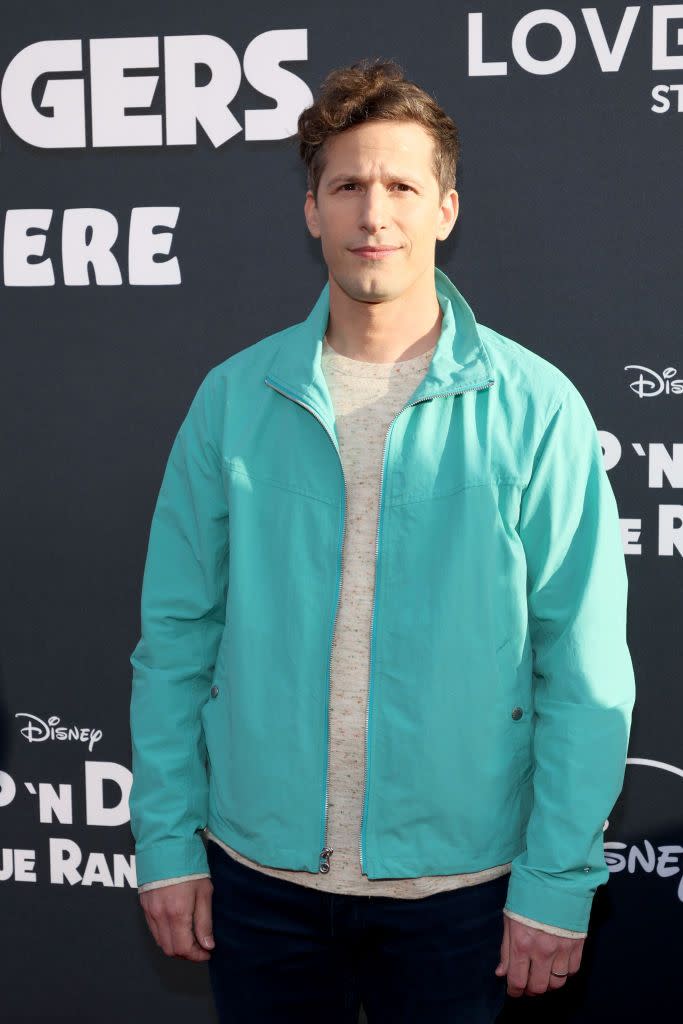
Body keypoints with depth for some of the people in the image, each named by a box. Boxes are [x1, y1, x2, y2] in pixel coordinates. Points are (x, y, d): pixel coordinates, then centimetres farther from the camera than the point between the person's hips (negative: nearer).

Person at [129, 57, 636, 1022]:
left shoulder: (534, 408, -8)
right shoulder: (233, 398, -2)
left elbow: (584, 673, -7)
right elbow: (176, 637, 2)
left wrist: (559, 884, -9)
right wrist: (166, 841, -1)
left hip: (459, 877, -1)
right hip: (259, 871, 2)